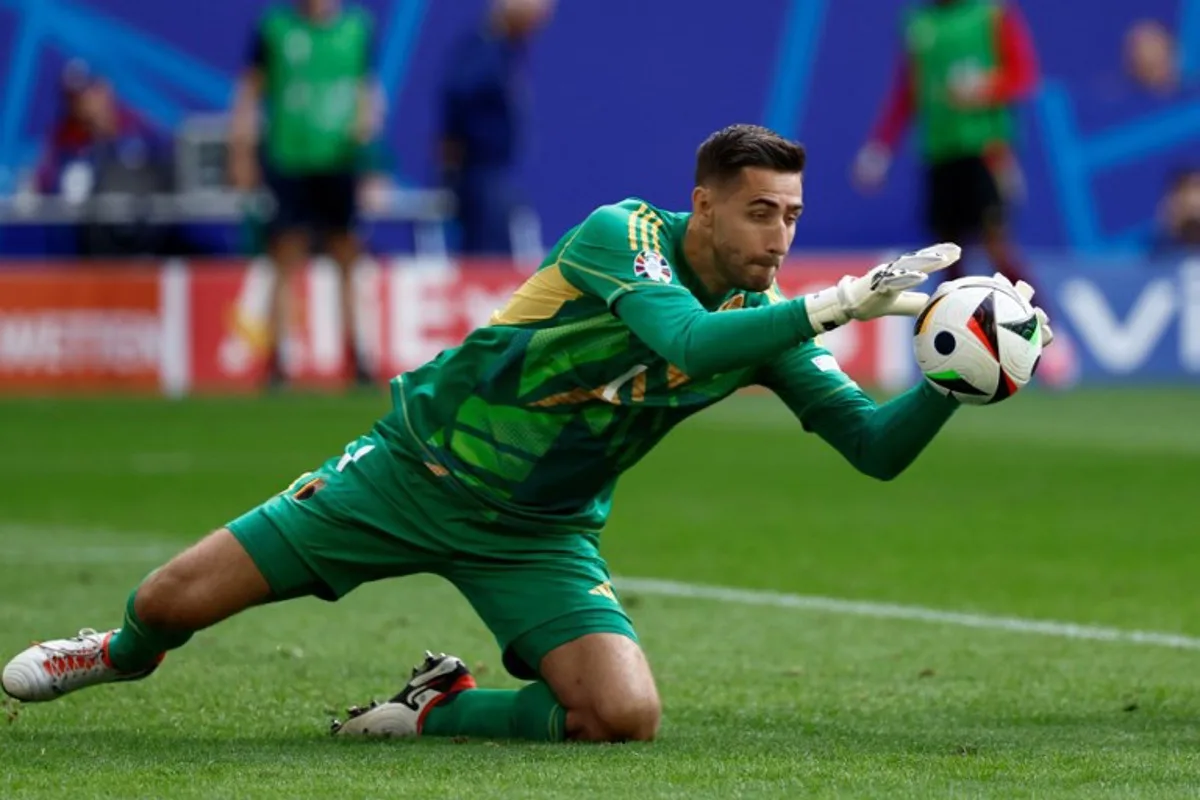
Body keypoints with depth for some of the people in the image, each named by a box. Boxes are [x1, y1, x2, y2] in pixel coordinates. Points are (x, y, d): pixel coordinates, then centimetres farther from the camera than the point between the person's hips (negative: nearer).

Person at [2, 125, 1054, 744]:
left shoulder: (767, 321, -5)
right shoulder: (622, 234, -20)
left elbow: (877, 448, -4)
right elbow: (688, 340, -39)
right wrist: (843, 302, -42)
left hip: (538, 537, 4)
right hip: (415, 470, -4)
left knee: (625, 716, -22)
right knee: (175, 601, -5)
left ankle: (440, 710, 8)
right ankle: (126, 653, 35)